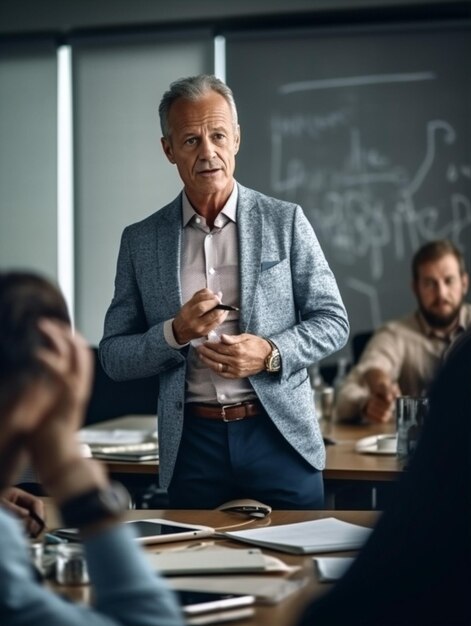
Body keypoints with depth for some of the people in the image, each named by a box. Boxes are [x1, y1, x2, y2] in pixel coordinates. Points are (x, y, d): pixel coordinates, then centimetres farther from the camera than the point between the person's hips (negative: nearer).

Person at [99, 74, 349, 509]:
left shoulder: (285, 221, 2)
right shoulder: (140, 240, 5)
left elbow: (333, 321, 3)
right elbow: (113, 358, 5)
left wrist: (270, 353, -15)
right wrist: (176, 333, -14)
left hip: (280, 436, -1)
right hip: (191, 444, 1)